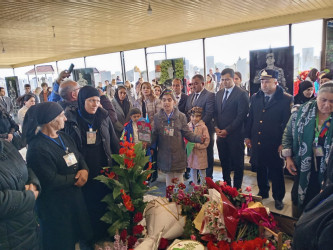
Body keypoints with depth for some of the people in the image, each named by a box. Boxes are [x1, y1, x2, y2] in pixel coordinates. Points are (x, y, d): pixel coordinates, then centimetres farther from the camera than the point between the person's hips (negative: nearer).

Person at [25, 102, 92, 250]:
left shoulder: (64, 138, 5)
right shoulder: (37, 148, -22)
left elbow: (79, 158, 9)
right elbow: (51, 181, -25)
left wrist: (84, 170, -13)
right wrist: (76, 177, -13)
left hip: (75, 197, 8)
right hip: (55, 208, -7)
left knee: (78, 235, 21)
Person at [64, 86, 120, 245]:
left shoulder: (104, 117, 0)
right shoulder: (70, 119, -7)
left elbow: (114, 143, 3)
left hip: (105, 171, 2)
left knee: (106, 204, 15)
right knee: (90, 207, 12)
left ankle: (107, 234, 38)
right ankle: (92, 239, 35)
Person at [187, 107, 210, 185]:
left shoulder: (203, 127, -11)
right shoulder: (188, 126, 1)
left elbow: (206, 141, -12)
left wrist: (196, 145, -17)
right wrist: (187, 144, -5)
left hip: (200, 153, -4)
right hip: (191, 152, 4)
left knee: (202, 171, 7)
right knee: (192, 169, 15)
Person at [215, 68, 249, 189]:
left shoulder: (241, 94, -7)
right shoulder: (219, 94, 13)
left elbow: (241, 116, -13)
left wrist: (227, 130, -14)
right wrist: (216, 127, -1)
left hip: (235, 135, -5)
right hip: (221, 134, 6)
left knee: (237, 163, 5)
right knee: (224, 163, 13)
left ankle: (237, 188, 19)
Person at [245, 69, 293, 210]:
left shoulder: (286, 99, -8)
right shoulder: (255, 97, 6)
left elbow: (288, 123, -9)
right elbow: (250, 118, 11)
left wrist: (283, 143, -10)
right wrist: (248, 136, 8)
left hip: (274, 144, -4)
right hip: (257, 143, 4)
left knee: (276, 172, 11)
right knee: (260, 170, 17)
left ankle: (278, 198, 29)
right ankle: (263, 192, 38)